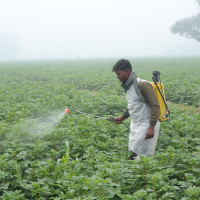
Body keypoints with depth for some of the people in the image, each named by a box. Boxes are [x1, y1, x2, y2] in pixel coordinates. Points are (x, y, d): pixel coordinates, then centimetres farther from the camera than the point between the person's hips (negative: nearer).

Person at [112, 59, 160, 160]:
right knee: (133, 153, 7)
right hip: (135, 125, 9)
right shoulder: (129, 86, 11)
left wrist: (151, 128, -25)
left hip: (146, 126, -9)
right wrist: (122, 117, 18)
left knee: (136, 156, -11)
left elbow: (155, 106, -20)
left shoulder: (142, 85, -17)